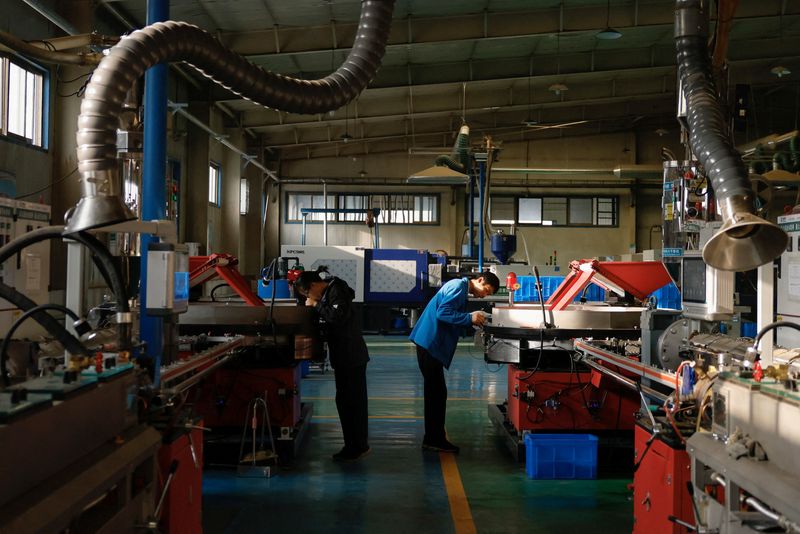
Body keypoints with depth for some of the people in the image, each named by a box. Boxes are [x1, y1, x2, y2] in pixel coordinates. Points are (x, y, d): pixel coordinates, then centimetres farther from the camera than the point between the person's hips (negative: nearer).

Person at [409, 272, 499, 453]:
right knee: (437, 392, -6)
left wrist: (474, 320, 5)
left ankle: (433, 438, 19)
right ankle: (434, 440, 0)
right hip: (430, 342, -11)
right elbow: (443, 313, -23)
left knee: (435, 392, 13)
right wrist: (470, 318, -21)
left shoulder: (460, 289, 19)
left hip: (430, 343, 11)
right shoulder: (458, 287, -13)